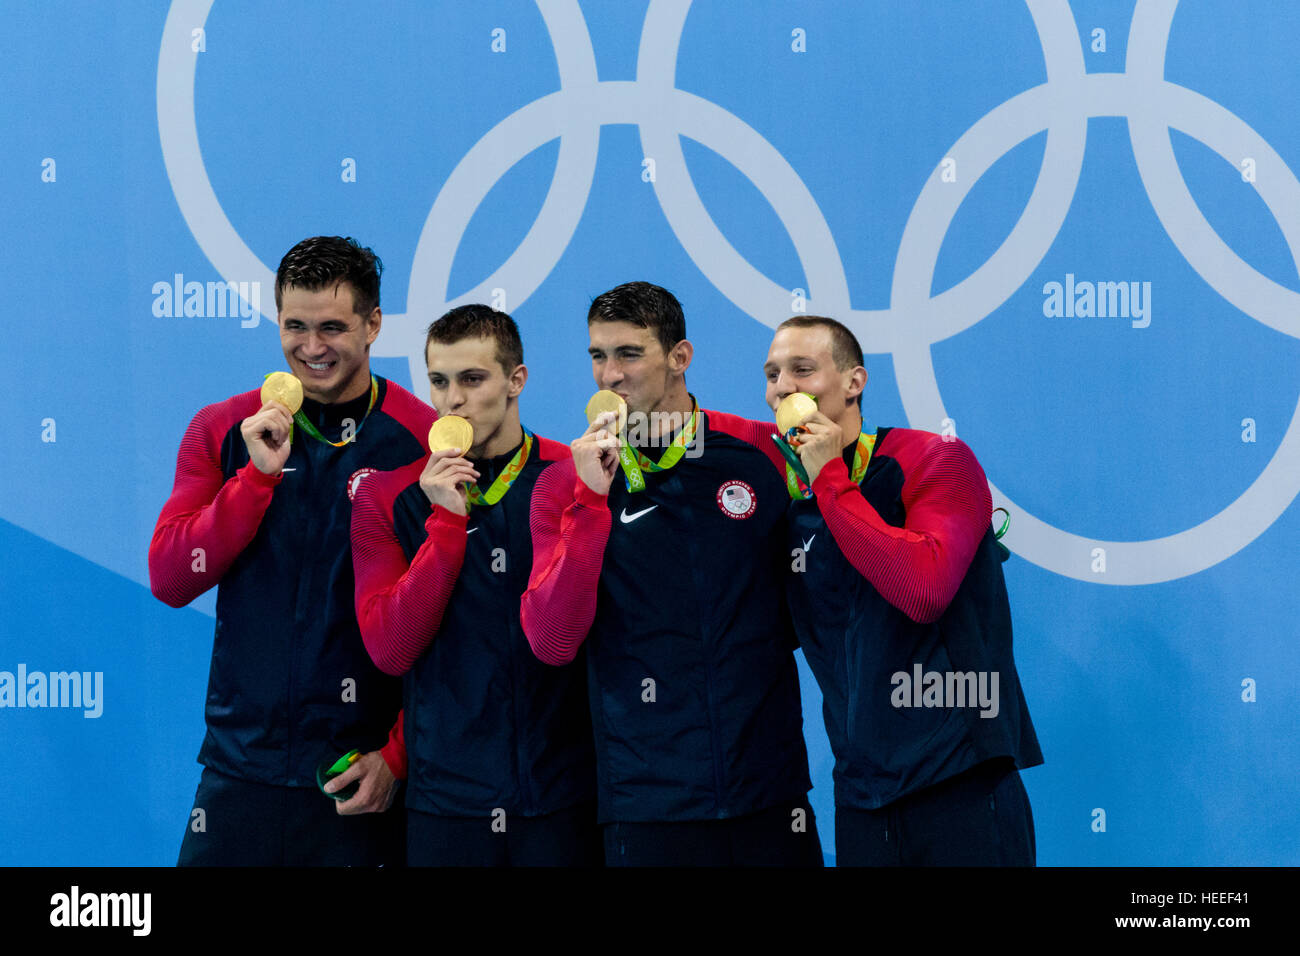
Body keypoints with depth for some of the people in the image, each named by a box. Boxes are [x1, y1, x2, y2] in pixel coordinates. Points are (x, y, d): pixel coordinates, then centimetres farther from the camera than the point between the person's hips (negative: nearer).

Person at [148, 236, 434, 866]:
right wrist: (259, 473, -10)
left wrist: (399, 754, -10)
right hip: (241, 765, 3)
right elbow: (169, 580, -1)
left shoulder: (424, 439, -4)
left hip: (366, 772, -2)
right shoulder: (224, 431, 6)